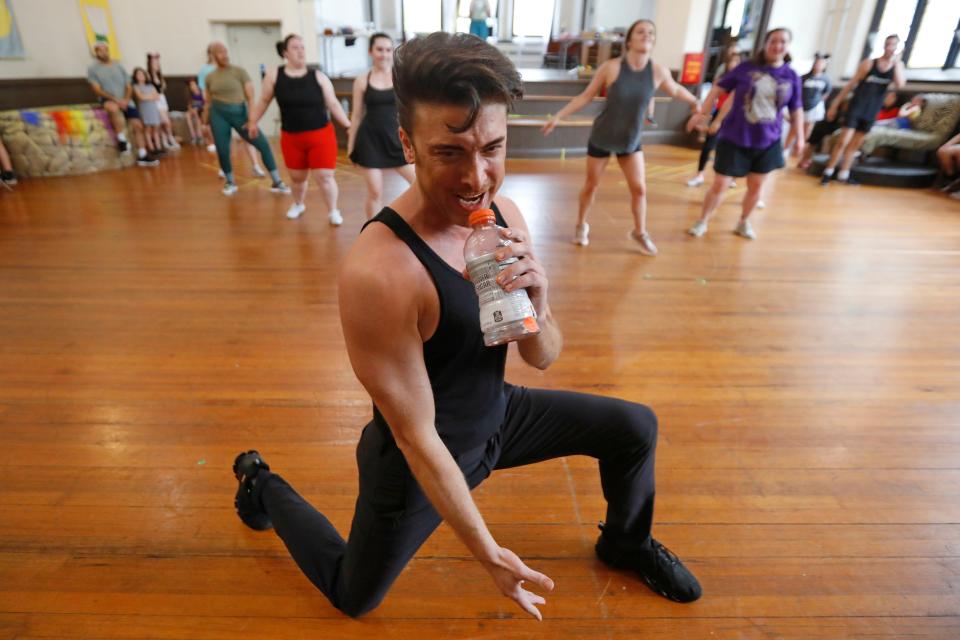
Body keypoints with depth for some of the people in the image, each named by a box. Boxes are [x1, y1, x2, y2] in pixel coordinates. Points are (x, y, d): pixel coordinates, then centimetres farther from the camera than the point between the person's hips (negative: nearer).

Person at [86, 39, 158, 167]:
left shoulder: (119, 66, 13)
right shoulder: (93, 69, 3)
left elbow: (129, 87, 11)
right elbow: (97, 90, -5)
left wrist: (126, 100, -9)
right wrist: (115, 99, -18)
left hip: (125, 101, 4)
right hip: (108, 100, -4)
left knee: (138, 125, -12)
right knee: (113, 108, -39)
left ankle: (142, 156, -7)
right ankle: (121, 139, -25)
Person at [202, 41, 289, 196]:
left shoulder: (240, 72, -1)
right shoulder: (210, 77, 7)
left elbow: (250, 97, -6)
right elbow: (207, 102, 15)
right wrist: (205, 123, 15)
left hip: (239, 112, -2)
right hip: (219, 114, 2)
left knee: (263, 144, -10)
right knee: (222, 151, -2)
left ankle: (276, 182, -2)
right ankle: (230, 182, 22)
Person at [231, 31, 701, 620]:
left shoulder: (504, 214, -14)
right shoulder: (378, 272, -35)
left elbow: (543, 358, -7)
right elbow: (418, 438, -26)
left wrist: (537, 308, -31)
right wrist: (490, 555, -17)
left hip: (497, 413, 6)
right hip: (419, 456, -5)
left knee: (635, 427, 8)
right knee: (354, 597, 20)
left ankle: (626, 542, 39)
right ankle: (262, 483, 43)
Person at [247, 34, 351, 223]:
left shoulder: (318, 77, -3)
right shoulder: (274, 76, -1)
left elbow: (333, 104, 2)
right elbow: (264, 101, 10)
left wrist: (348, 126, -1)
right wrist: (253, 121, 16)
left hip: (321, 135, -1)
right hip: (291, 137, 2)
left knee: (325, 176, -5)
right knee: (297, 177, 15)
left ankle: (333, 211, 15)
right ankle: (298, 204, 44)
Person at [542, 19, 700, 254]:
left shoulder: (659, 71, -10)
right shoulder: (611, 67, -17)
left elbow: (676, 90, 10)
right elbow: (585, 96, -9)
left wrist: (695, 103, 23)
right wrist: (558, 116, -14)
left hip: (632, 140, 2)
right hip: (602, 137, -2)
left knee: (639, 188, 1)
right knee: (591, 185, 10)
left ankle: (640, 232, 22)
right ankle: (581, 225, 33)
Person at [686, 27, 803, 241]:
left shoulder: (792, 76, 0)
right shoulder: (746, 67, -6)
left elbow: (796, 109, 9)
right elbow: (719, 87, 0)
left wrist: (799, 137, 8)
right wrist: (701, 112, -6)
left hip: (768, 142, 3)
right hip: (734, 138, -3)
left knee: (756, 186, 12)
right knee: (720, 185, -2)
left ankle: (744, 223, 33)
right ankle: (702, 221, 18)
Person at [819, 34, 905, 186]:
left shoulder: (897, 65, 5)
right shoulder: (869, 63, -4)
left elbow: (900, 85, -12)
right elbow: (851, 84, 0)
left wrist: (896, 62, -11)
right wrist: (835, 104, -3)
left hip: (872, 111, 4)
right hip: (856, 107, -4)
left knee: (855, 144, 9)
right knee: (843, 141, -12)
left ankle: (843, 174, 13)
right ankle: (828, 172, -4)